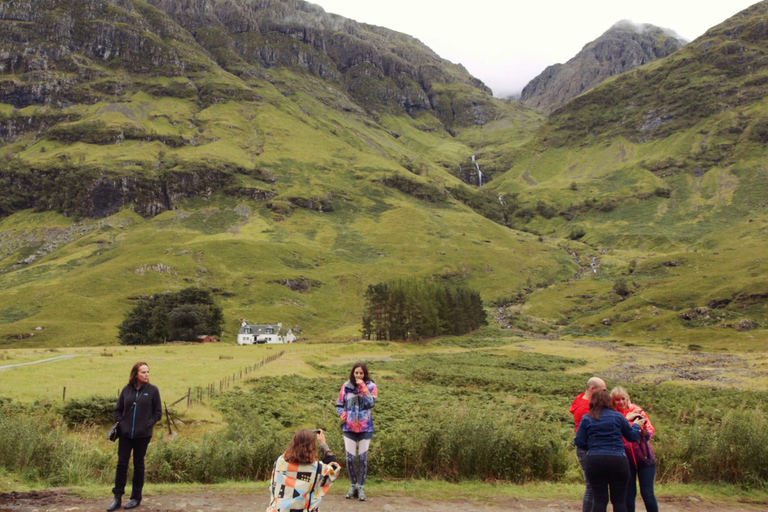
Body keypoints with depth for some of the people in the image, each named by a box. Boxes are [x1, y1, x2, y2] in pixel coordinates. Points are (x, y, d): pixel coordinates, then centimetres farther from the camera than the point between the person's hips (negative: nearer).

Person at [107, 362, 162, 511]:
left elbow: (158, 412, 1)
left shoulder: (153, 390, -3)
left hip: (143, 435, -2)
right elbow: (118, 409, 13)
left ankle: (136, 497, 17)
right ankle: (117, 497, 12)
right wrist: (120, 422, -2)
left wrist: (149, 424, -11)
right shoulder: (127, 390, 3)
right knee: (122, 463, 2)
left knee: (138, 464, 7)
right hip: (125, 434, 2)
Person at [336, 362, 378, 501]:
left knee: (363, 457, 3)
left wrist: (363, 387, -20)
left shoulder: (371, 386, -3)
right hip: (349, 427, 1)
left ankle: (361, 488, 14)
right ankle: (353, 486, 19)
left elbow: (371, 403, -18)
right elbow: (339, 404, 9)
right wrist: (342, 414, -10)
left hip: (365, 428, -1)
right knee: (350, 458, 3)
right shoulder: (346, 386, 0)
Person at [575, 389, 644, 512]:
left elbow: (579, 442, 0)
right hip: (617, 461, 0)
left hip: (594, 462, 0)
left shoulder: (586, 419, 4)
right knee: (619, 500, 8)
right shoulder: (618, 416, 3)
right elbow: (633, 436, 12)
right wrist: (636, 426, 33)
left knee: (599, 499, 5)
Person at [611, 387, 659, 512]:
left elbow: (652, 431, -6)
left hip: (644, 458, 0)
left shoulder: (637, 410, -2)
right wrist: (626, 419, -24)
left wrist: (645, 430, -28)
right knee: (629, 494, 5)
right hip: (626, 460, 1)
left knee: (647, 493, 0)